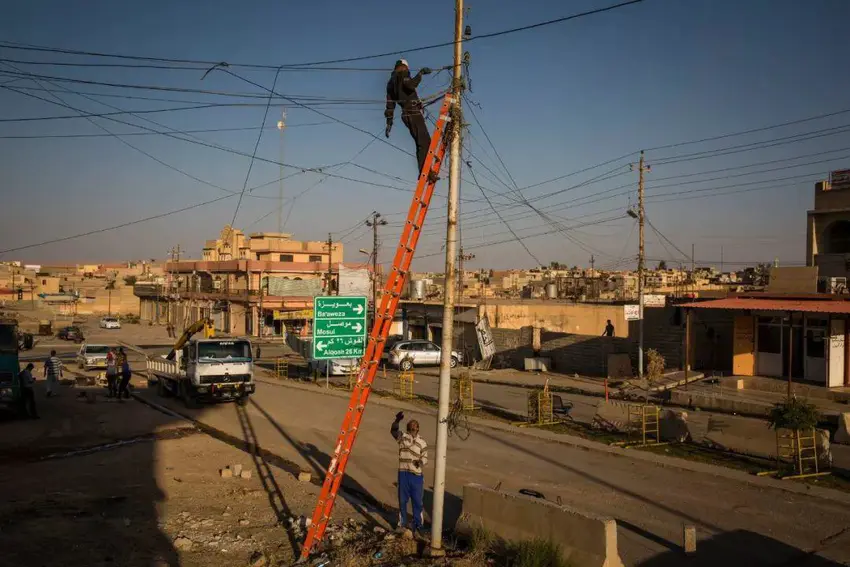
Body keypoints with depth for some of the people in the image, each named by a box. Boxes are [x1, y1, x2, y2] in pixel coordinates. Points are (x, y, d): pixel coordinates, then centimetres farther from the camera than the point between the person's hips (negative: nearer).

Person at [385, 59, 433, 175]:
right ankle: (425, 172, -24)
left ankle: (423, 173, 8)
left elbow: (390, 104, 21)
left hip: (407, 115, 9)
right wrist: (420, 73, -13)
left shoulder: (390, 82, 23)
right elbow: (411, 85, -22)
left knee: (421, 143, 11)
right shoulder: (402, 74, 1)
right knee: (425, 142, -14)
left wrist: (389, 122, 20)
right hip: (414, 112, -9)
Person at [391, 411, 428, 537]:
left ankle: (417, 524, 19)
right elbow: (393, 430, -9)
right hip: (403, 473, 0)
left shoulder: (422, 443, 2)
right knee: (402, 500, 9)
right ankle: (403, 523, 22)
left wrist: (420, 462, -19)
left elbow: (425, 458, 5)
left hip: (416, 475, 0)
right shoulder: (402, 437, 3)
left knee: (417, 501, 5)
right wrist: (397, 420, -28)